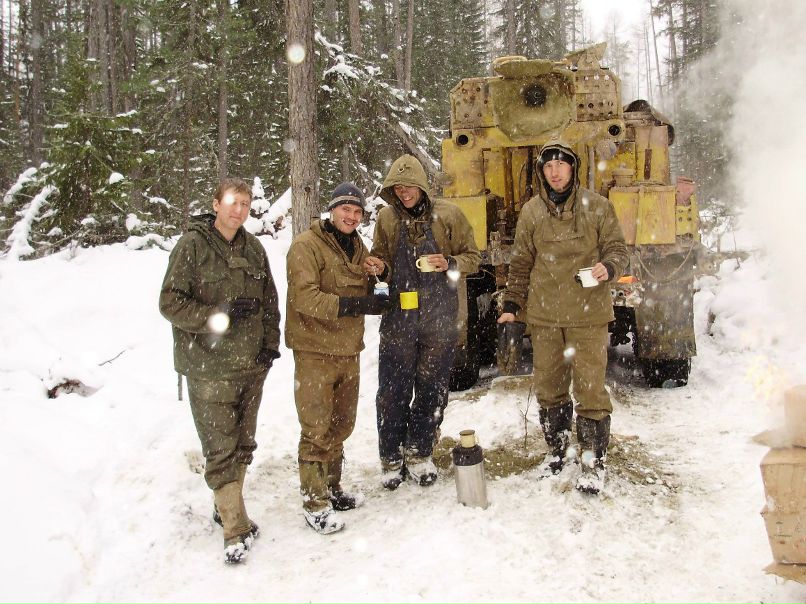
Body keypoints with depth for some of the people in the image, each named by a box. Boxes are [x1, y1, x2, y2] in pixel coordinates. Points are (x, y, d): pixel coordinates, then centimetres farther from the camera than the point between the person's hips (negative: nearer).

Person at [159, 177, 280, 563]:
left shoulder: (253, 248, 9)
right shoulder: (192, 245, -7)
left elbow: (269, 300, 15)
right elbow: (170, 302, -10)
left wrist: (270, 343, 5)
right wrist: (216, 316, -19)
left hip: (252, 364, 6)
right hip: (209, 368, -6)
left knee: (243, 444, 15)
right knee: (220, 449, -4)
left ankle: (227, 507, 34)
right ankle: (236, 529, 6)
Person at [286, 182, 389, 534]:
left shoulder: (358, 248, 12)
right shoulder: (306, 245, -12)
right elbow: (305, 298, -22)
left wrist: (377, 299, -5)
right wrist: (353, 304, -31)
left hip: (348, 350, 7)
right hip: (315, 351, -7)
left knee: (341, 425, 17)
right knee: (317, 430, -2)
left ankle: (331, 488, 34)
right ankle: (314, 503, 10)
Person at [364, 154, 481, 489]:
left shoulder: (448, 214, -2)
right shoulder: (386, 217, 3)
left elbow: (472, 256, 4)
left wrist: (451, 264, -16)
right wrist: (379, 266, -9)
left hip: (439, 319, 0)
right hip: (398, 316, 0)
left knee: (432, 389, 10)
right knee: (393, 391, 2)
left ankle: (418, 453, 28)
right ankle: (391, 458, 18)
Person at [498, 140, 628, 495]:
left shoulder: (597, 207, 1)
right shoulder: (531, 212, 7)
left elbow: (617, 248, 6)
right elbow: (521, 264, 12)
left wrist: (608, 267, -16)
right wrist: (511, 304, 8)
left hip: (588, 313, -2)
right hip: (544, 315, 3)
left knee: (590, 388, -2)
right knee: (548, 387, 12)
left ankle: (593, 462, 12)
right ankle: (556, 450, 30)